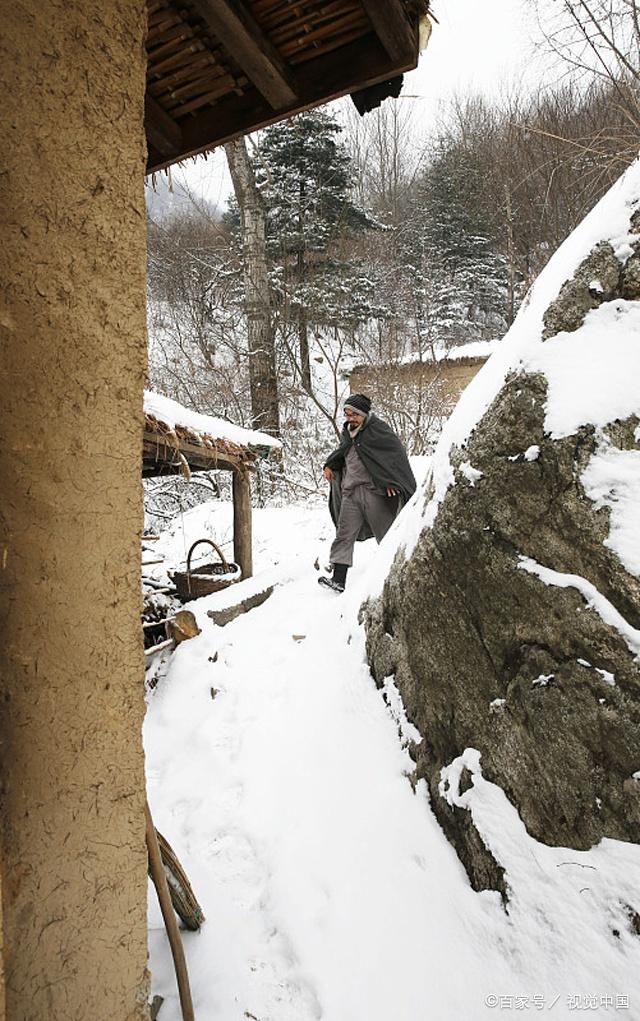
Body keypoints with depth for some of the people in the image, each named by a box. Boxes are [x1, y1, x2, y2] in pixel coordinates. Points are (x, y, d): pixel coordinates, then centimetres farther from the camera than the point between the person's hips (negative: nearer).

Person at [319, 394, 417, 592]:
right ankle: (338, 579, -4)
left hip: (373, 492, -6)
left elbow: (396, 453, -10)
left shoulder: (378, 429, -8)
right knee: (344, 535, -3)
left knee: (386, 533, 6)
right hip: (350, 492, 6)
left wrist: (390, 480, -15)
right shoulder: (348, 432, 13)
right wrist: (329, 465, 17)